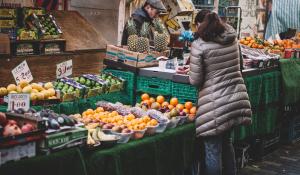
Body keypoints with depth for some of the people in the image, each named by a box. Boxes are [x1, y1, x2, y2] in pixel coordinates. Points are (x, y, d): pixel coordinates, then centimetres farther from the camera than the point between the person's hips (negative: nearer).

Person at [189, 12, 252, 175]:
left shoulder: (199, 45, -10)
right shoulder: (232, 40, 6)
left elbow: (195, 80, -9)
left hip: (215, 104, -7)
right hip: (237, 99, 7)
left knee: (213, 150, 3)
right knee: (226, 141, 24)